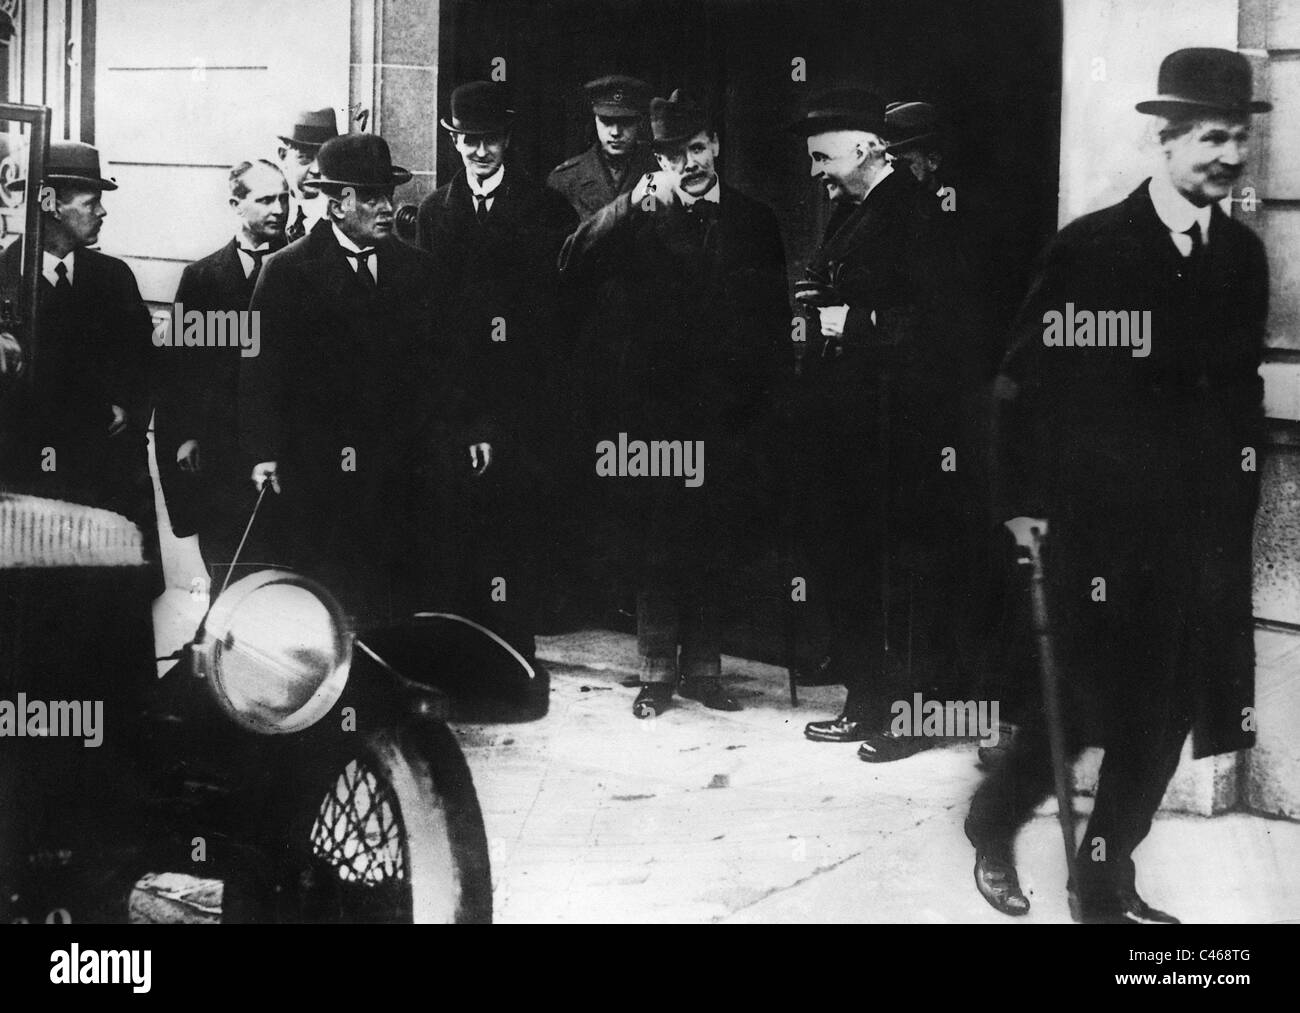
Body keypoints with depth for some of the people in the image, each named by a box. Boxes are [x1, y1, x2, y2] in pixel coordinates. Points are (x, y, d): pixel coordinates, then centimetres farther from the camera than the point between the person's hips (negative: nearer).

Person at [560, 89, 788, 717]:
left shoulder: (754, 222, 12)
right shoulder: (639, 221, 7)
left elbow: (775, 322, 13)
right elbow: (572, 269, -8)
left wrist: (752, 397, 3)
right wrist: (633, 204, -15)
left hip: (725, 416, 1)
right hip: (653, 411, -1)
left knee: (712, 547, 2)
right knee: (658, 545, -1)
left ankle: (701, 668, 12)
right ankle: (657, 672, 7)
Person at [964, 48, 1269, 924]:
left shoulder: (1243, 256, 8)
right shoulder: (1090, 247, -5)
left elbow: (1241, 389, 11)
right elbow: (1029, 379, -3)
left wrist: (1237, 503, 5)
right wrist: (1024, 502, -6)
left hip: (1197, 526, 4)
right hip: (1096, 519, -4)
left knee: (1164, 718, 5)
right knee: (1079, 706, -1)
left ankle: (1107, 882, 21)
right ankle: (994, 826, 25)